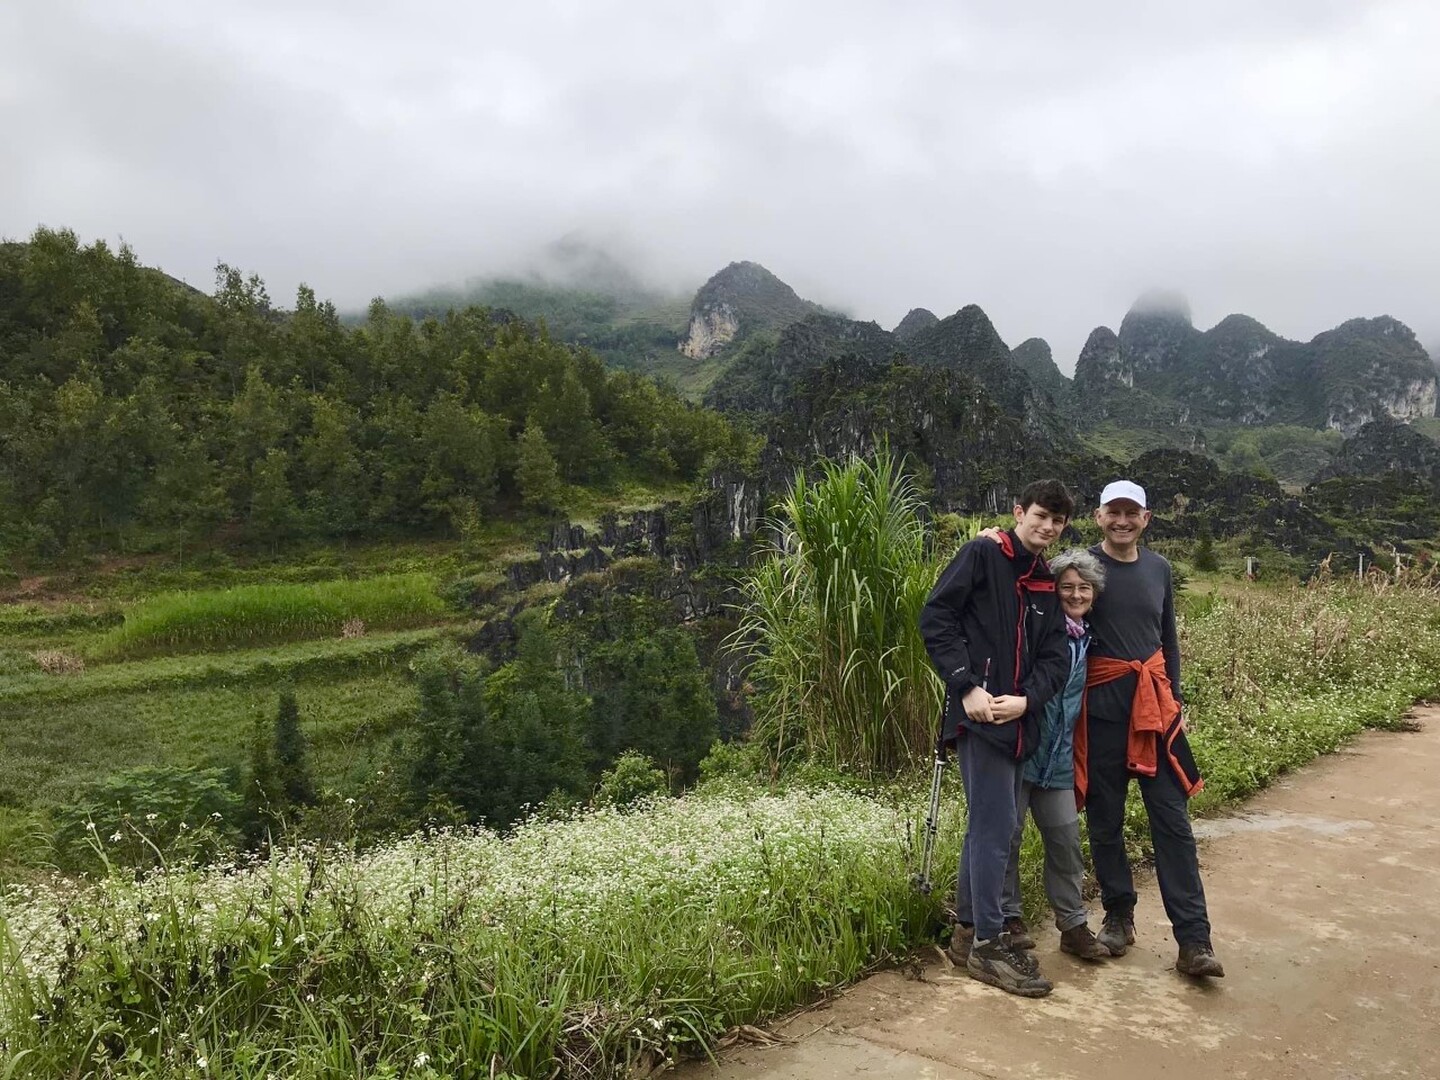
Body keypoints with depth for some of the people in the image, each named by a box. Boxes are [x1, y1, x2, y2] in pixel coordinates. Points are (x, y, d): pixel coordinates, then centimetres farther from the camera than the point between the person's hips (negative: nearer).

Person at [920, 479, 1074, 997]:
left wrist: (1026, 699, -11)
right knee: (995, 825, -7)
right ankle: (987, 944, 3)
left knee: (993, 823, 14)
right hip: (978, 714, -7)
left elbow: (1055, 658, 9)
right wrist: (967, 686, -17)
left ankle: (970, 924, 28)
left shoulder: (1047, 586, 17)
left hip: (1017, 721, 7)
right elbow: (936, 617, -10)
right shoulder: (983, 555, -2)